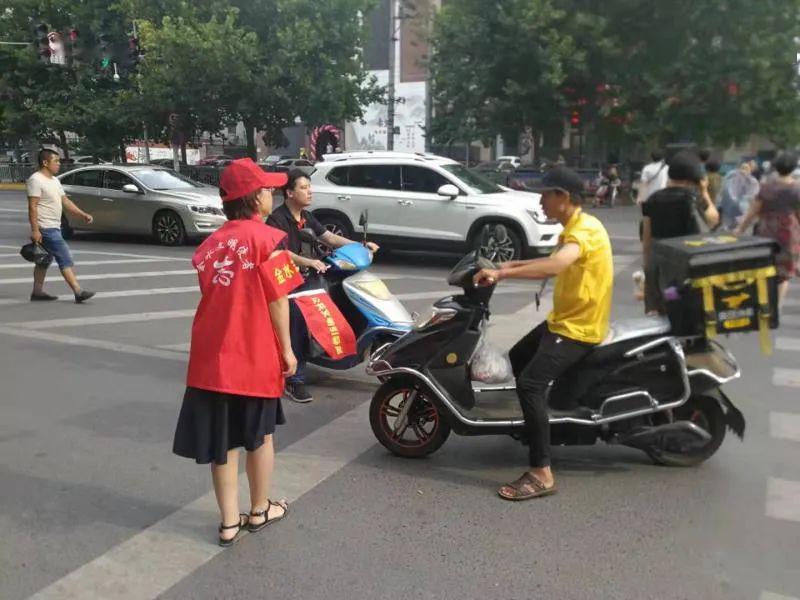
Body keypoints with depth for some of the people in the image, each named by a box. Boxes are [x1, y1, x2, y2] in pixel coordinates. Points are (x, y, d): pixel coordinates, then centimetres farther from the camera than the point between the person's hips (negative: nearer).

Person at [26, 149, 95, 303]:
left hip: (54, 227, 10)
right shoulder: (36, 180, -14)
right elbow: (32, 206, -19)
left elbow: (65, 201, 17)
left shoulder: (54, 180, 15)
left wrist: (83, 215, 7)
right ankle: (78, 291, -17)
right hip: (46, 229, -10)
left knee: (44, 261, 15)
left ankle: (37, 292, 23)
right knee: (66, 259, -14)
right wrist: (35, 230, -24)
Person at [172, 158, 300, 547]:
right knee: (260, 435, 14)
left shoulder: (210, 244, 9)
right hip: (254, 355, -5)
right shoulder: (266, 238, -10)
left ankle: (229, 522, 21)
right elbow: (277, 299, -12)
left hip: (212, 355, 5)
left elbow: (211, 296, 11)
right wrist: (287, 348, -4)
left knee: (222, 440, 12)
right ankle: (259, 511, 30)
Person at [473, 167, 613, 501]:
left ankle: (542, 475, -21)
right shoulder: (573, 228, 11)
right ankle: (533, 423, 44)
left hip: (580, 328, -11)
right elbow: (556, 262, 28)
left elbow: (555, 266, -40)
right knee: (516, 359, 25)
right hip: (562, 320, 11)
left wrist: (502, 274, -39)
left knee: (530, 384, -24)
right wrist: (515, 264, 16)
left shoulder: (585, 229, -21)